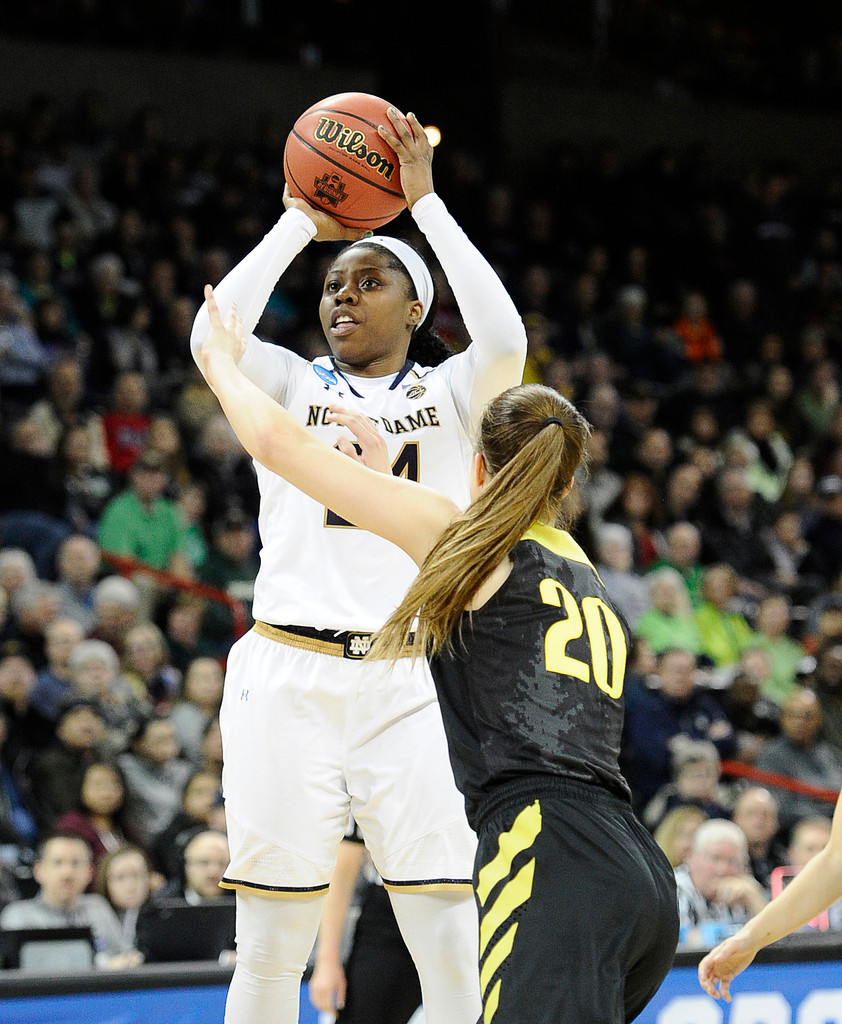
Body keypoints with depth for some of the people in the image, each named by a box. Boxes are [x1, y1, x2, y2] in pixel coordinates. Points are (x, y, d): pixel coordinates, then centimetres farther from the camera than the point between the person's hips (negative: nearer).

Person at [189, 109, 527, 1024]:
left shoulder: (450, 394, 11)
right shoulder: (291, 387, 11)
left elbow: (505, 339, -11)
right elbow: (212, 337, -10)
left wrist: (425, 203, -6)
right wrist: (300, 223, -2)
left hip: (412, 685, 0)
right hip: (288, 680, 0)